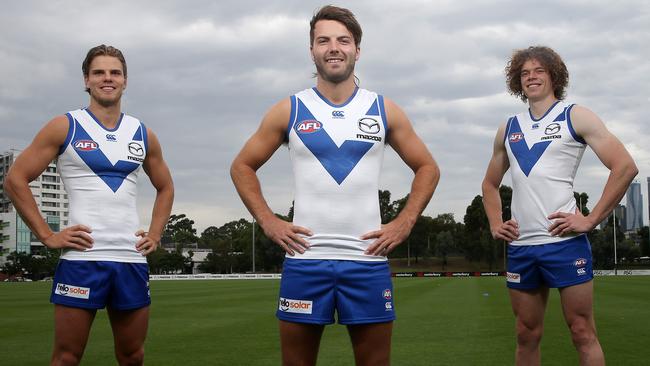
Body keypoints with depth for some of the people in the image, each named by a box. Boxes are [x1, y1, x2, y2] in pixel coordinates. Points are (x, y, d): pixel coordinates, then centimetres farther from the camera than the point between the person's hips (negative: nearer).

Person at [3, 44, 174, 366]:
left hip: (132, 259, 4)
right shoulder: (65, 127, 1)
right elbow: (15, 179, -1)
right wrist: (46, 236, -7)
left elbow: (165, 187, 26)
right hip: (81, 258, -4)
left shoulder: (143, 135, 12)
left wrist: (155, 234, 12)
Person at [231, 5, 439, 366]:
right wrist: (268, 222, 1)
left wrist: (404, 222, 2)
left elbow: (427, 168, 14)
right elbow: (242, 166, 12)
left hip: (367, 261, 1)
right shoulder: (289, 110, 4)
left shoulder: (384, 110, 7)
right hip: (304, 261, 0)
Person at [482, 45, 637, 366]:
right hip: (519, 245, 5)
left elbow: (625, 167, -7)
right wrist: (495, 224, 10)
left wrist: (590, 220, -11)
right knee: (527, 335, 10)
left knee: (583, 333, -4)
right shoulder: (508, 129, 16)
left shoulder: (575, 117, 1)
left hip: (564, 241, -4)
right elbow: (490, 184, 27)